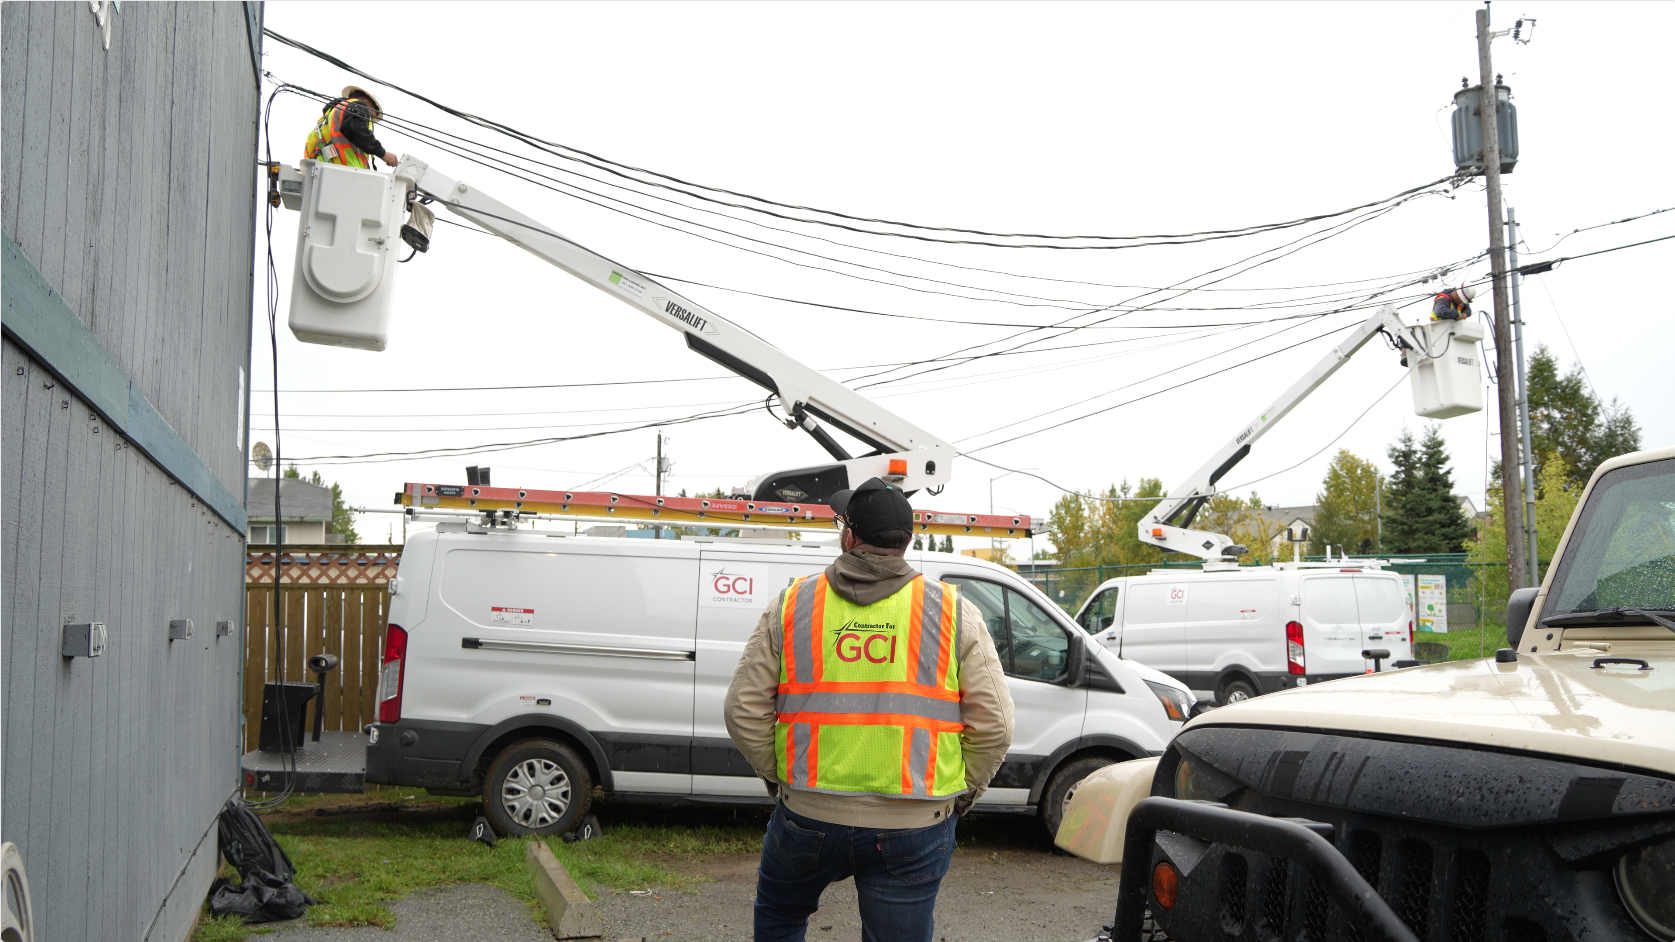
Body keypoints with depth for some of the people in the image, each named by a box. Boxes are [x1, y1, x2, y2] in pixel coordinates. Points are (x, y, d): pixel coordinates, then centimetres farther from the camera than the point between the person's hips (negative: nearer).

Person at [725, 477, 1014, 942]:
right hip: (914, 831, -1)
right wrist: (961, 794, 11)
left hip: (808, 816, 1)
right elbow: (993, 725, -4)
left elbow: (744, 711, 2)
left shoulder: (792, 605, 1)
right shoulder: (953, 612, -1)